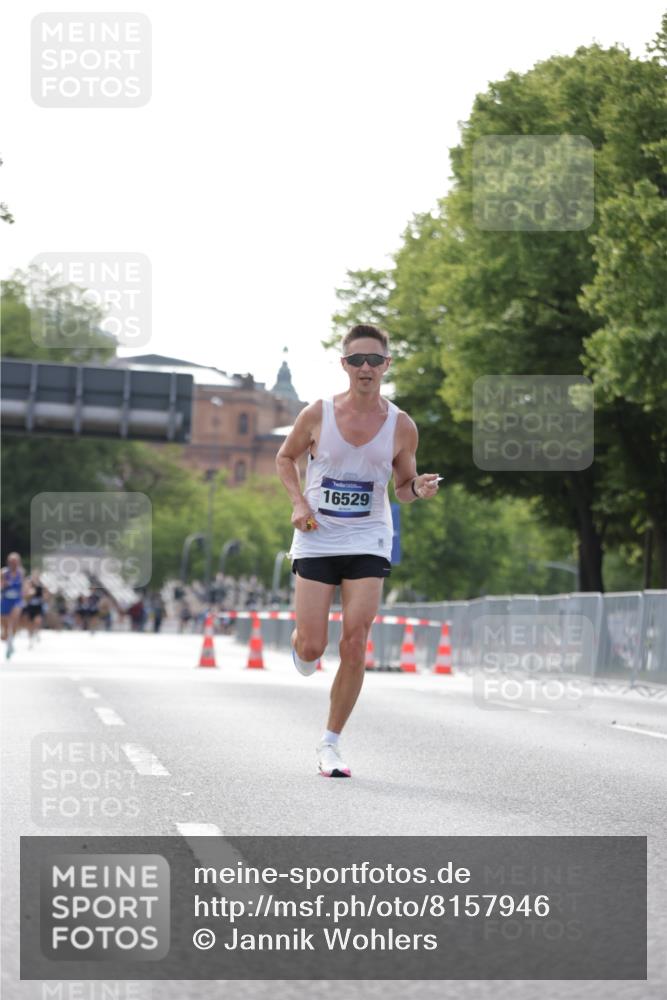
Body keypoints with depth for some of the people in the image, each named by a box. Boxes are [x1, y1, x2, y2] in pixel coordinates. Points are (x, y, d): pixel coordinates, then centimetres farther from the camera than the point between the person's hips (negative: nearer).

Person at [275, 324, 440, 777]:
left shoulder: (401, 426, -4)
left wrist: (417, 489, -15)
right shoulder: (318, 414, -7)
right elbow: (285, 457, 10)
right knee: (312, 647, -5)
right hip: (317, 538, 0)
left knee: (355, 646, -9)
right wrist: (298, 502, -6)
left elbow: (403, 487, 9)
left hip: (368, 541, 0)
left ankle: (331, 742, 5)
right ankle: (301, 645, 36)